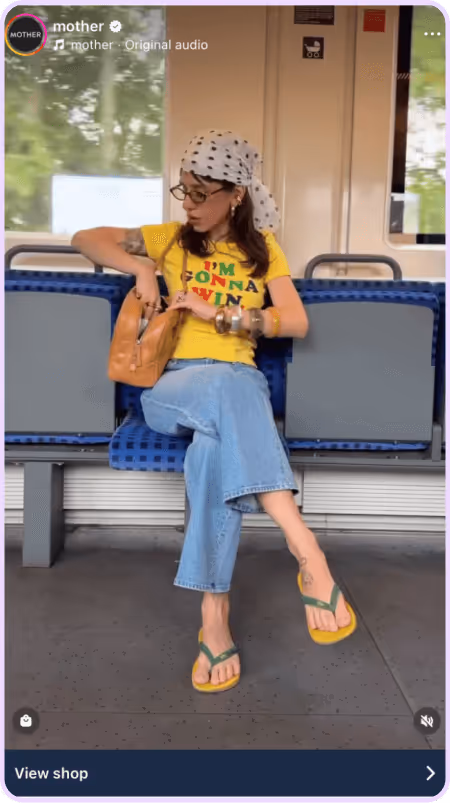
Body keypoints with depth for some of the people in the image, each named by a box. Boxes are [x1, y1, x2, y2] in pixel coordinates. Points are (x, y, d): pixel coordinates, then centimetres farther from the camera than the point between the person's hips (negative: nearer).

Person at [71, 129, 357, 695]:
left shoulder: (262, 248, 15)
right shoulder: (172, 239, 16)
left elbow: (296, 323, 2)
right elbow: (84, 238, 16)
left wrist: (216, 312, -8)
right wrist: (140, 268, -4)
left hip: (238, 384, 1)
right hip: (170, 388, 0)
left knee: (215, 443, -38)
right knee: (226, 387, -38)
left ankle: (213, 616, -38)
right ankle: (307, 552, -46)